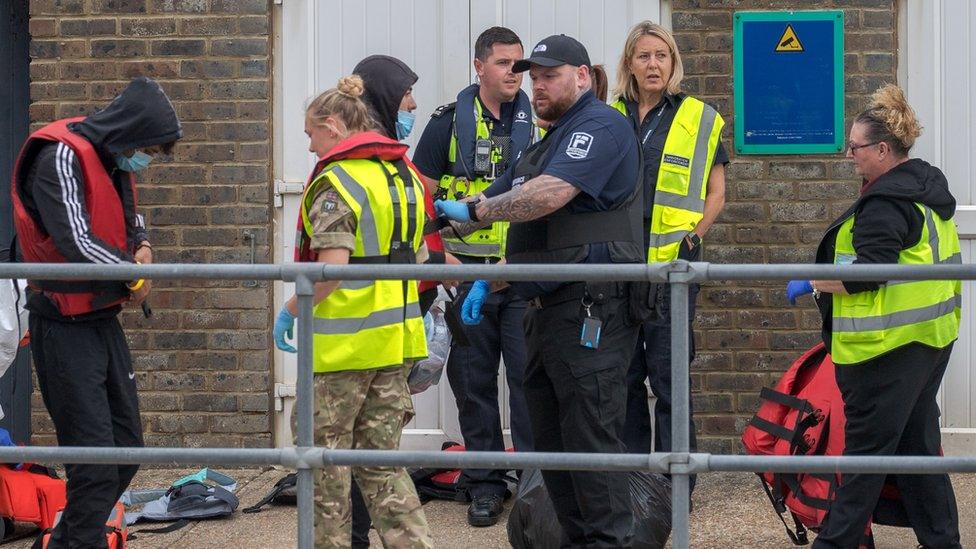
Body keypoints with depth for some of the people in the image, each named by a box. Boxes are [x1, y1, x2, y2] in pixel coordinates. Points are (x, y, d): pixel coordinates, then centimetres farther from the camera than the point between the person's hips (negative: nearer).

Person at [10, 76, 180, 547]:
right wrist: (133, 275, -11)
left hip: (103, 320, 9)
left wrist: (142, 244, 6)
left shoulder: (114, 161, 11)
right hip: (65, 327, -9)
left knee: (126, 448, 14)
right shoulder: (61, 157, -17)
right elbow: (75, 241, -25)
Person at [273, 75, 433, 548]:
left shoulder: (334, 182, -14)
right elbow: (420, 256, 18)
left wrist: (289, 311, -11)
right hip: (396, 336, 8)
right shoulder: (404, 176, 11)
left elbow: (332, 268, -22)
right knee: (381, 457, 11)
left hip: (343, 343, -8)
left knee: (326, 456, 6)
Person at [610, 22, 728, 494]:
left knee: (668, 375, -3)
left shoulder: (699, 119, 3)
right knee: (623, 374, 8)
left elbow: (715, 194, 5)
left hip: (671, 261, -4)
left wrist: (692, 236, -8)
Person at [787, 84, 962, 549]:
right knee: (918, 443, 14)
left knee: (867, 443, -3)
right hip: (932, 336, 10)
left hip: (889, 346, -10)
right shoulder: (928, 188, 14)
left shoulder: (886, 204, -19)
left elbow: (867, 273, -24)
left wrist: (812, 283, -13)